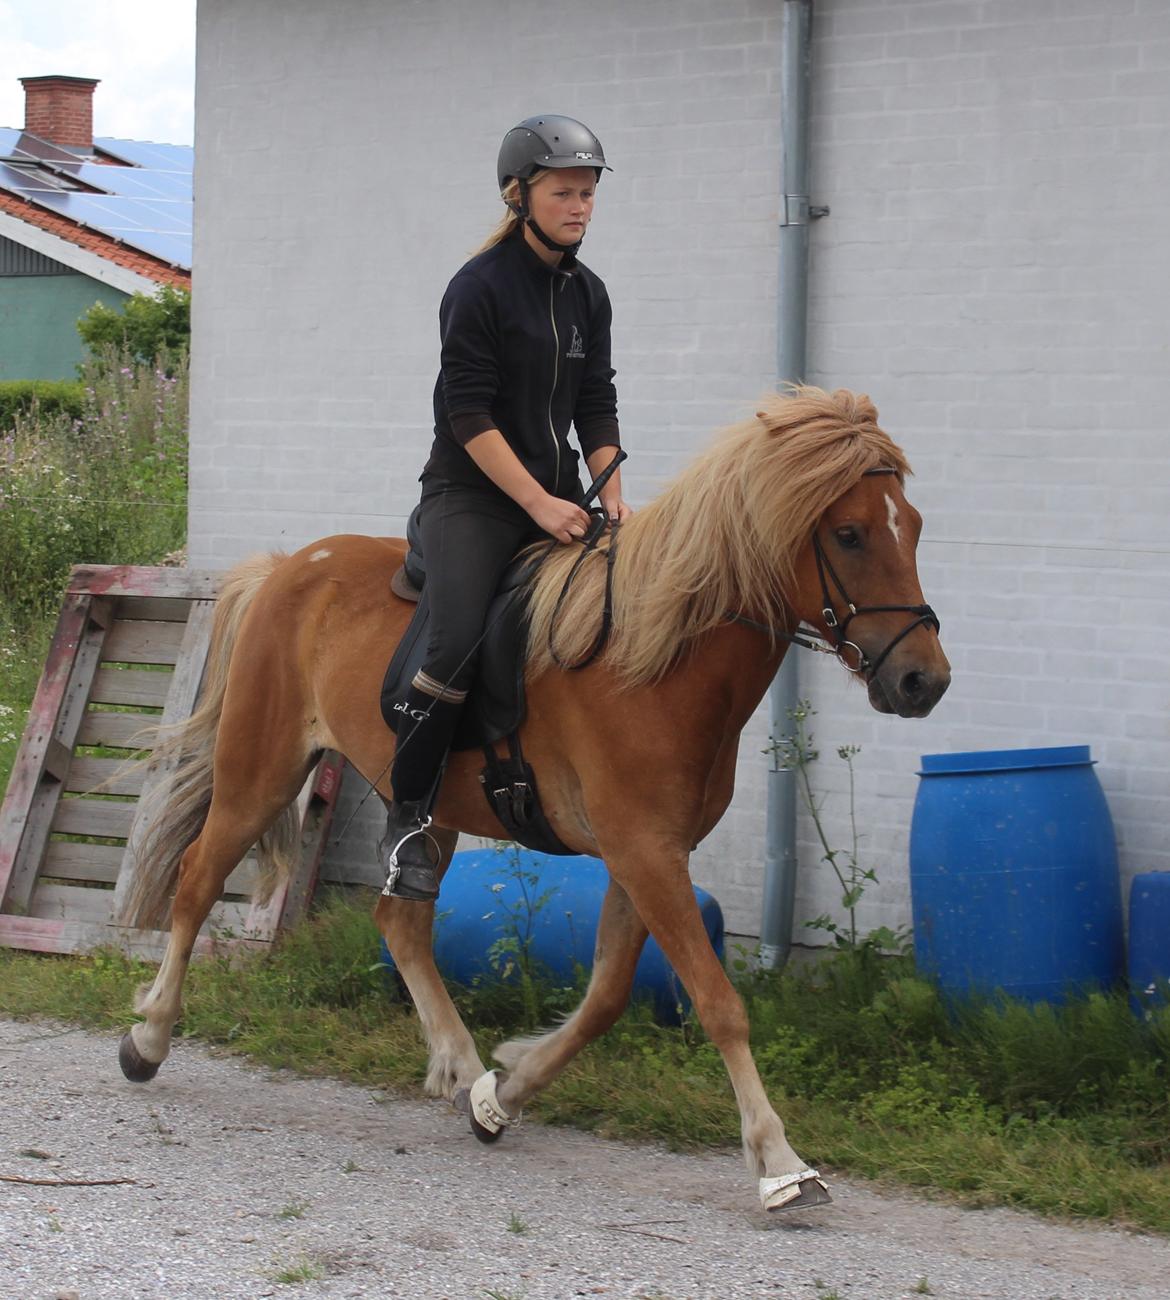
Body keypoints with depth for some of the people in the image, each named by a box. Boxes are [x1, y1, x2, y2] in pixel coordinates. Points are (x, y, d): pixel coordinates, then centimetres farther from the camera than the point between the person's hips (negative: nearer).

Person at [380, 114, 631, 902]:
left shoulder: (588, 295, 12)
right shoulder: (480, 287, -9)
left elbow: (596, 408, 14)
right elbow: (469, 413, -14)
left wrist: (611, 500, -1)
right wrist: (538, 504, -18)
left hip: (558, 498, 7)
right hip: (473, 497, -7)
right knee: (458, 644, -25)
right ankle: (408, 820, -13)